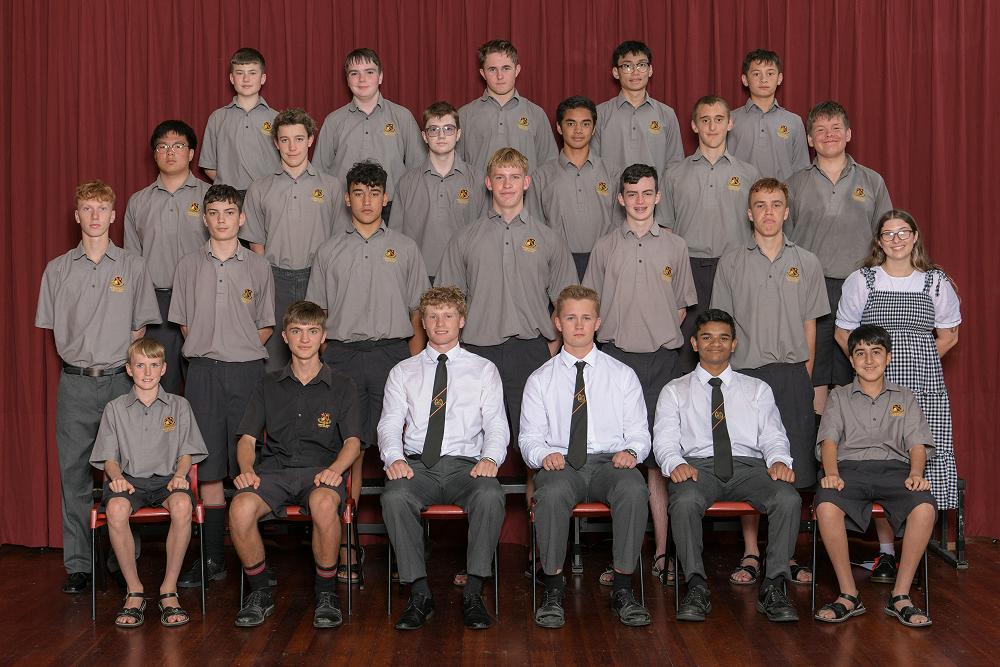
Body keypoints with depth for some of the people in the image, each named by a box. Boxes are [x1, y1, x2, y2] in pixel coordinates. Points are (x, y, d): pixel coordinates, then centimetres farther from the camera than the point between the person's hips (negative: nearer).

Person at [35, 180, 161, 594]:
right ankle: (78, 564, 9)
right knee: (74, 472, 2)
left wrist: (123, 360, -2)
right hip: (75, 383, 1)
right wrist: (77, 358, 3)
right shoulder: (58, 269, 8)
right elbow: (53, 328, 12)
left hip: (119, 379, -1)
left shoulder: (133, 267, 5)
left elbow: (140, 327, 7)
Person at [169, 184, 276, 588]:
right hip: (204, 370, 1)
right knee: (209, 465, 1)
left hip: (247, 370, -1)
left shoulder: (258, 267, 7)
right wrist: (207, 348, 2)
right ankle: (212, 558, 6)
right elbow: (184, 322, 13)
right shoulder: (189, 266, 9)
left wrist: (240, 348, -1)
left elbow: (266, 327, 10)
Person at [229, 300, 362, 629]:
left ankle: (325, 592, -18)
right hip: (272, 469, 2)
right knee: (241, 508, -32)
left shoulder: (341, 386, 15)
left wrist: (335, 469, -15)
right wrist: (246, 469, -7)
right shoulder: (268, 385, 20)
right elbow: (247, 438, 15)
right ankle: (260, 590, -8)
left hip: (320, 470, -2)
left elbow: (352, 441, 7)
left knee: (324, 503, -39)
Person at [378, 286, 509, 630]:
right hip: (417, 464, 1)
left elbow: (497, 425, 6)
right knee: (394, 497, -34)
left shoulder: (484, 370, 16)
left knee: (490, 495, -35)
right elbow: (390, 424, 9)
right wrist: (393, 458, -14)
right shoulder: (403, 372, 19)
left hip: (466, 465, -1)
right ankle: (419, 593, -24)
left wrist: (491, 457, -16)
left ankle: (473, 594, -25)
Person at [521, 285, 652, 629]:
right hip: (560, 463, 0)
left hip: (611, 461, 1)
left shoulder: (623, 375, 15)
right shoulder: (540, 380, 14)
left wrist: (630, 451, -12)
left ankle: (623, 588, -23)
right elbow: (529, 438, 9)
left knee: (634, 489, -35)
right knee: (552, 493, -37)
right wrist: (544, 454, -14)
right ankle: (553, 589, -23)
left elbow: (639, 433, 12)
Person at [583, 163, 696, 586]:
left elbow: (681, 306, 15)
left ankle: (661, 553, 3)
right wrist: (616, 336, 4)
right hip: (615, 357, 0)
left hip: (661, 360, 0)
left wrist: (661, 338, 5)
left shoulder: (675, 247, 10)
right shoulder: (605, 248, 10)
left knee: (658, 458, -1)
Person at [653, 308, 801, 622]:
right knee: (684, 500, -37)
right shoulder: (675, 391, 18)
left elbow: (773, 436, 12)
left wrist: (779, 460, -12)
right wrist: (675, 464, -18)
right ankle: (697, 588, -27)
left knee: (788, 499, -30)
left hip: (749, 465, 2)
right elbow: (664, 439, 6)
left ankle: (773, 588, -23)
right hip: (698, 466, -1)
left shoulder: (758, 389, 23)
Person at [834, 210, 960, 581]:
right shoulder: (861, 281, 7)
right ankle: (885, 553, 6)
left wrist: (917, 362, 6)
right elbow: (843, 332, 12)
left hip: (925, 388, 1)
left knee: (923, 464, -6)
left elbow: (948, 336, 16)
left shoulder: (936, 282, 10)